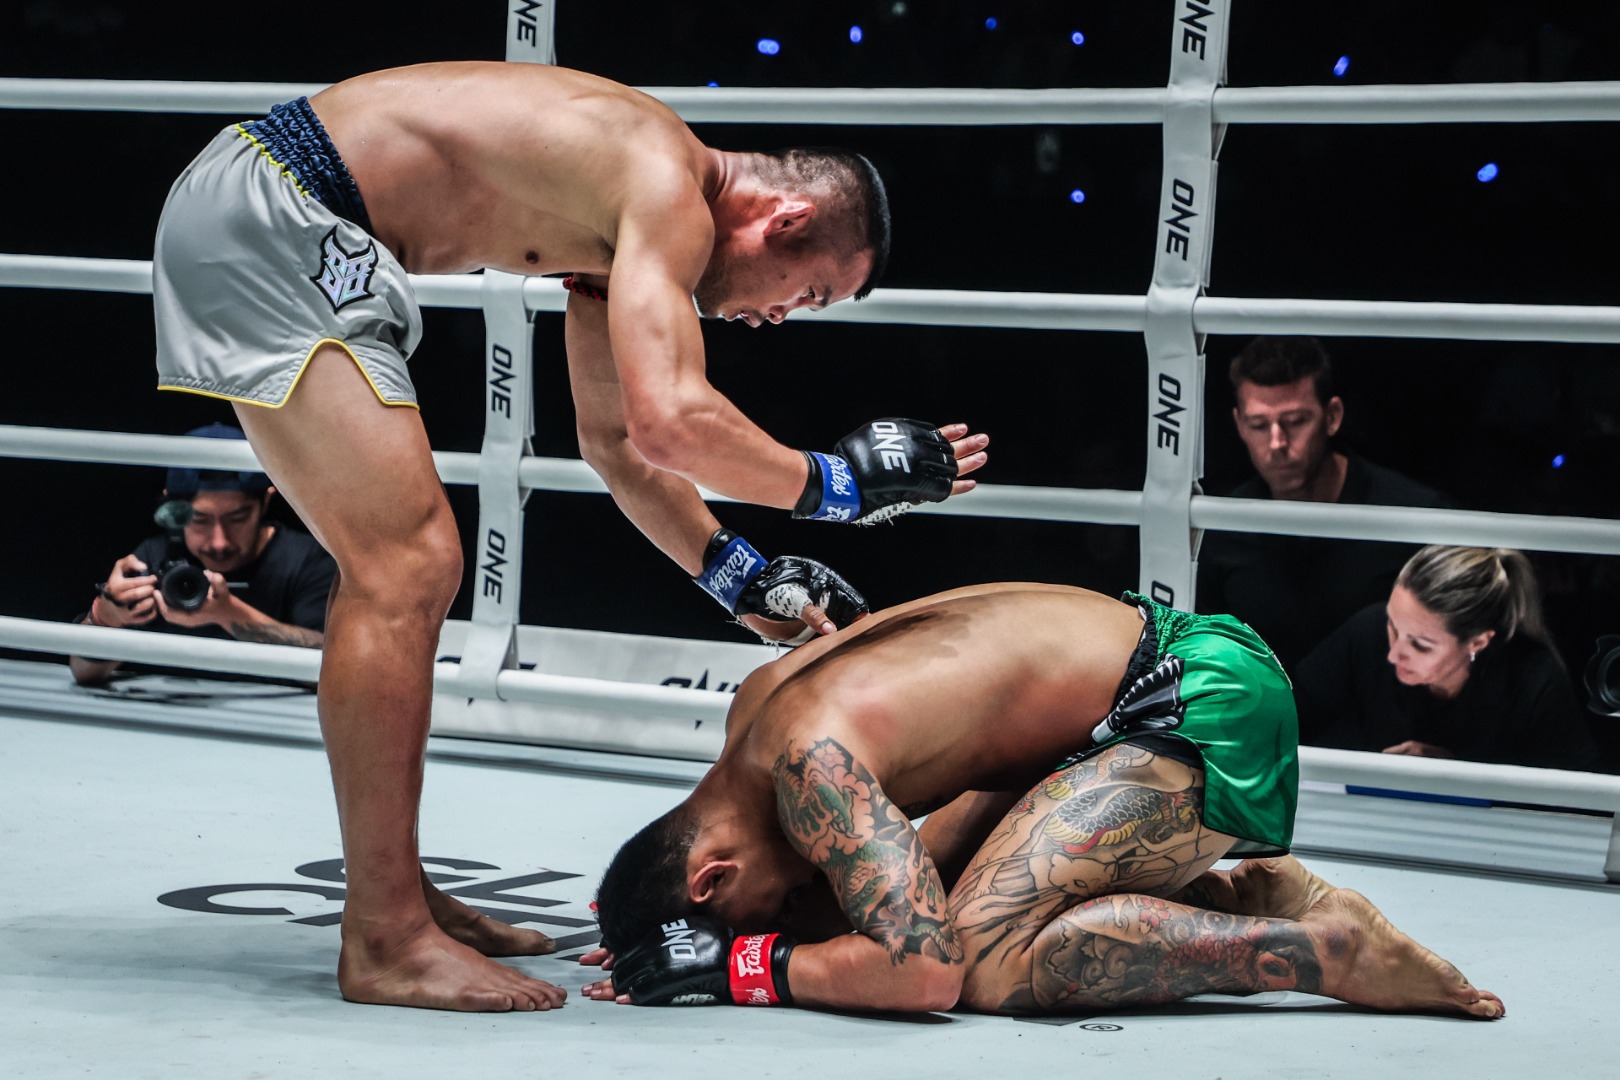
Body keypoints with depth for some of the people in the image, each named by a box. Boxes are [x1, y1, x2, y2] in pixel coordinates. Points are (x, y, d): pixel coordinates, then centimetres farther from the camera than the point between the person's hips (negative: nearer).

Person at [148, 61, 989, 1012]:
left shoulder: (619, 216, 17)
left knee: (403, 564, 15)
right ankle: (385, 943, -9)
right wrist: (834, 484, -12)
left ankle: (396, 892, 23)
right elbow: (668, 422, -26)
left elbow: (614, 438, 27)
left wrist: (739, 576, 21)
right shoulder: (670, 193, -13)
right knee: (405, 566, -12)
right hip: (266, 217, -11)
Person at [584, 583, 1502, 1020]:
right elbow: (833, 897, 20)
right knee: (929, 888, 15)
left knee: (983, 955, -21)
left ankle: (1323, 947, -16)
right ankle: (1242, 893, 13)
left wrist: (738, 965, -21)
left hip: (1208, 706, -11)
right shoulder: (757, 704, 6)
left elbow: (926, 970, -33)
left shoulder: (808, 762, -24)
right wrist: (652, 932, 5)